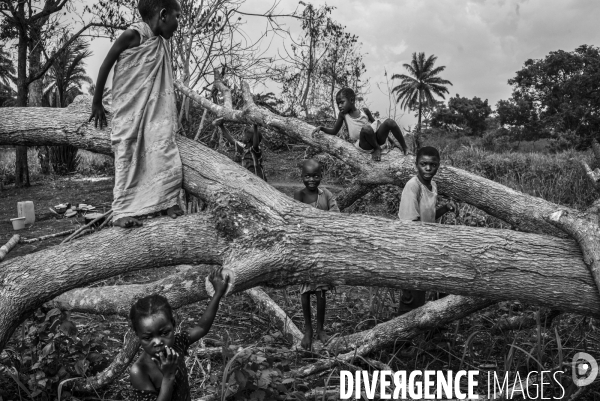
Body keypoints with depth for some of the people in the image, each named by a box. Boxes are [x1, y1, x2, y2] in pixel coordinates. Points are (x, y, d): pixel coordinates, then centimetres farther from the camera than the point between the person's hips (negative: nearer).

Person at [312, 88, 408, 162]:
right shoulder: (343, 115, 3)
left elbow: (375, 123, 17)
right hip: (364, 146, -3)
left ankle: (405, 149, -10)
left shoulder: (365, 111, 5)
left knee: (390, 122, -21)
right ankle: (377, 149, -14)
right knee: (366, 128, -37)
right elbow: (334, 131, 9)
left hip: (377, 138, 3)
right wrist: (321, 128, -7)